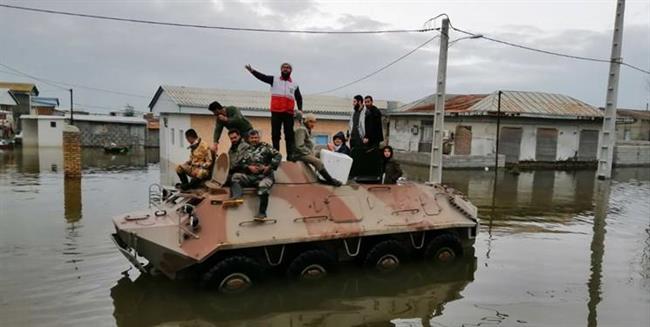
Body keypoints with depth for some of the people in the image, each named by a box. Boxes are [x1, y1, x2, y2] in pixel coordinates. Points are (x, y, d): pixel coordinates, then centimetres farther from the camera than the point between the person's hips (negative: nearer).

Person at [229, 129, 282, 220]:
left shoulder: (265, 147, 12)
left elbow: (278, 155, 1)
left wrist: (269, 167, -8)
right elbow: (240, 164, 11)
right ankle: (236, 197, -42)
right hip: (249, 176, 4)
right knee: (235, 176, -18)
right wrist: (249, 167, -7)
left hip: (264, 176, -4)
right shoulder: (246, 149, 19)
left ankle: (262, 213, -41)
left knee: (263, 187, -34)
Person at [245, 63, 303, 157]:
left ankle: (290, 156, 3)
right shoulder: (274, 79, 11)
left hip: (289, 113, 1)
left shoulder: (294, 84, 15)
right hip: (276, 112, -1)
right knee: (275, 135, 2)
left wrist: (300, 109, 1)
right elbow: (262, 77, -3)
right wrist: (252, 71, -19)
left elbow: (299, 98, 17)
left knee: (289, 135, 1)